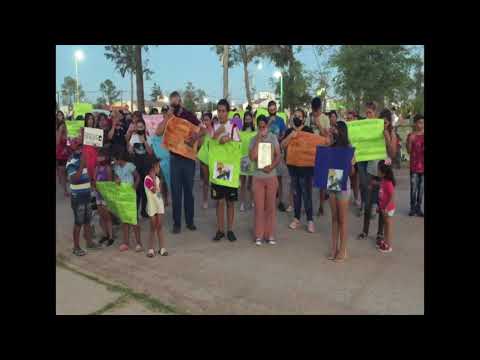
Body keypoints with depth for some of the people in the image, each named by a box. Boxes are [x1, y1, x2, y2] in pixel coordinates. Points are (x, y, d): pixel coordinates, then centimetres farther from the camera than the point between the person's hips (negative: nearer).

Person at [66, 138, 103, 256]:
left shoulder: (82, 159, 7)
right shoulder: (71, 162, -15)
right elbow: (74, 179, -28)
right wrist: (82, 165, -27)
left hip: (86, 194, 8)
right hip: (77, 196, -7)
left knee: (87, 220, 16)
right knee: (78, 222, 0)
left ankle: (89, 242, 28)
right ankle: (76, 247, 11)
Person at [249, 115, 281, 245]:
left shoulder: (273, 138, 1)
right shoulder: (254, 140, -1)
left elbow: (279, 156, -2)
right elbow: (253, 157, -15)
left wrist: (271, 166, -19)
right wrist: (259, 139, -15)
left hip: (271, 176, 0)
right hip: (258, 177, 0)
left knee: (270, 206, 6)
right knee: (259, 207, 2)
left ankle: (270, 235, 15)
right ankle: (259, 235, 11)